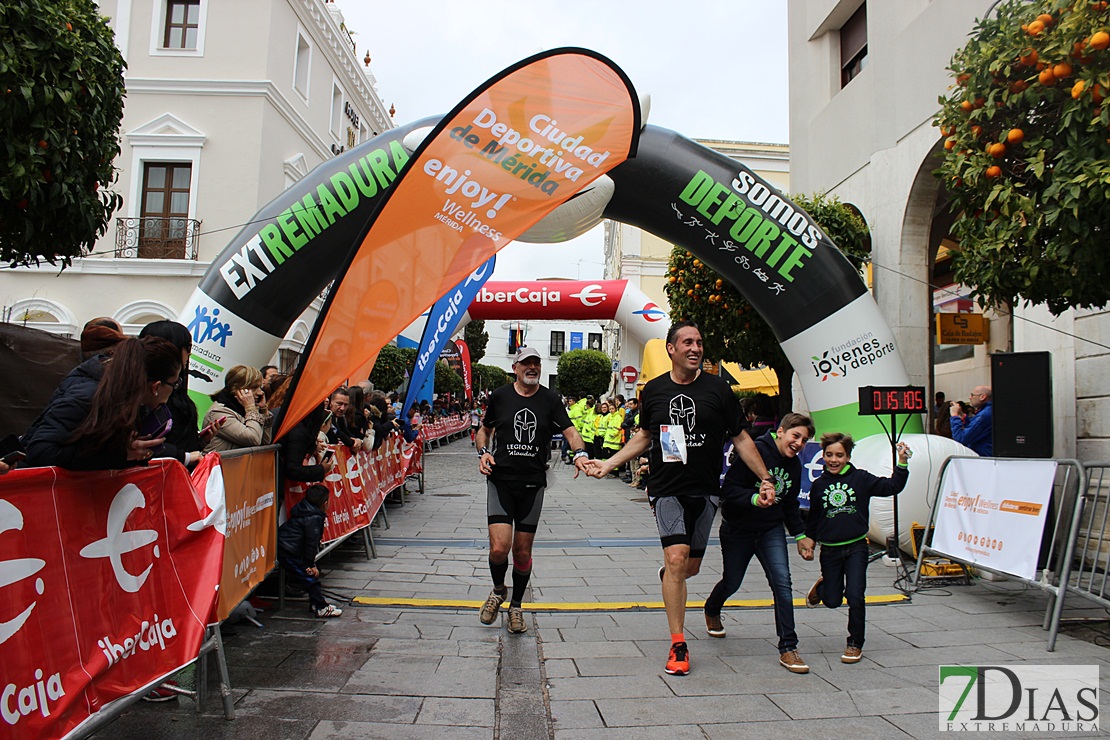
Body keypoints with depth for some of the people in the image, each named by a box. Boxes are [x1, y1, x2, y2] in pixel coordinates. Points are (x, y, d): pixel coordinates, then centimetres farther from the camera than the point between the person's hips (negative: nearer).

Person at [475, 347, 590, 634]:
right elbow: (485, 429, 17)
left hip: (533, 483, 1)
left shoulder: (550, 399, 3)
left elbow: (569, 430, -5)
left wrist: (580, 453, -24)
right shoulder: (499, 396, 4)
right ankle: (498, 590, 20)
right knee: (499, 547, -13)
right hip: (500, 480, 0)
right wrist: (483, 452, -2)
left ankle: (516, 606, 30)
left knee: (523, 551, 7)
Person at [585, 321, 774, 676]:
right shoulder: (653, 390, 2)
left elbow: (741, 438, 4)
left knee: (691, 566, 9)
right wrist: (608, 464, 8)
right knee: (676, 559, -14)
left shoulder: (717, 389, -2)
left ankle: (667, 574, 47)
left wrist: (765, 478, -1)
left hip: (704, 491, 1)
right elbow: (644, 436, 15)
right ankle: (678, 646, -2)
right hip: (667, 490, -1)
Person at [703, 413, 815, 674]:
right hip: (738, 530, -4)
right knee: (731, 583, 12)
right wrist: (755, 498, -39)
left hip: (771, 530, 4)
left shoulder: (795, 465, 2)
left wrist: (800, 534, 10)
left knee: (782, 582, -13)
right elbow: (728, 490, -24)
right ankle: (711, 611, 47)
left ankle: (788, 648, -3)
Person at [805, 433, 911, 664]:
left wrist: (902, 463, -13)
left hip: (856, 547, -2)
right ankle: (822, 586, 45)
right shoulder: (818, 485, 3)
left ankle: (855, 644, 11)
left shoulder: (861, 478, -2)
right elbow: (814, 518, 13)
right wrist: (808, 543, 12)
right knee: (833, 601, 8)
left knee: (855, 597, -9)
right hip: (830, 550, 2)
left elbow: (891, 487, -4)